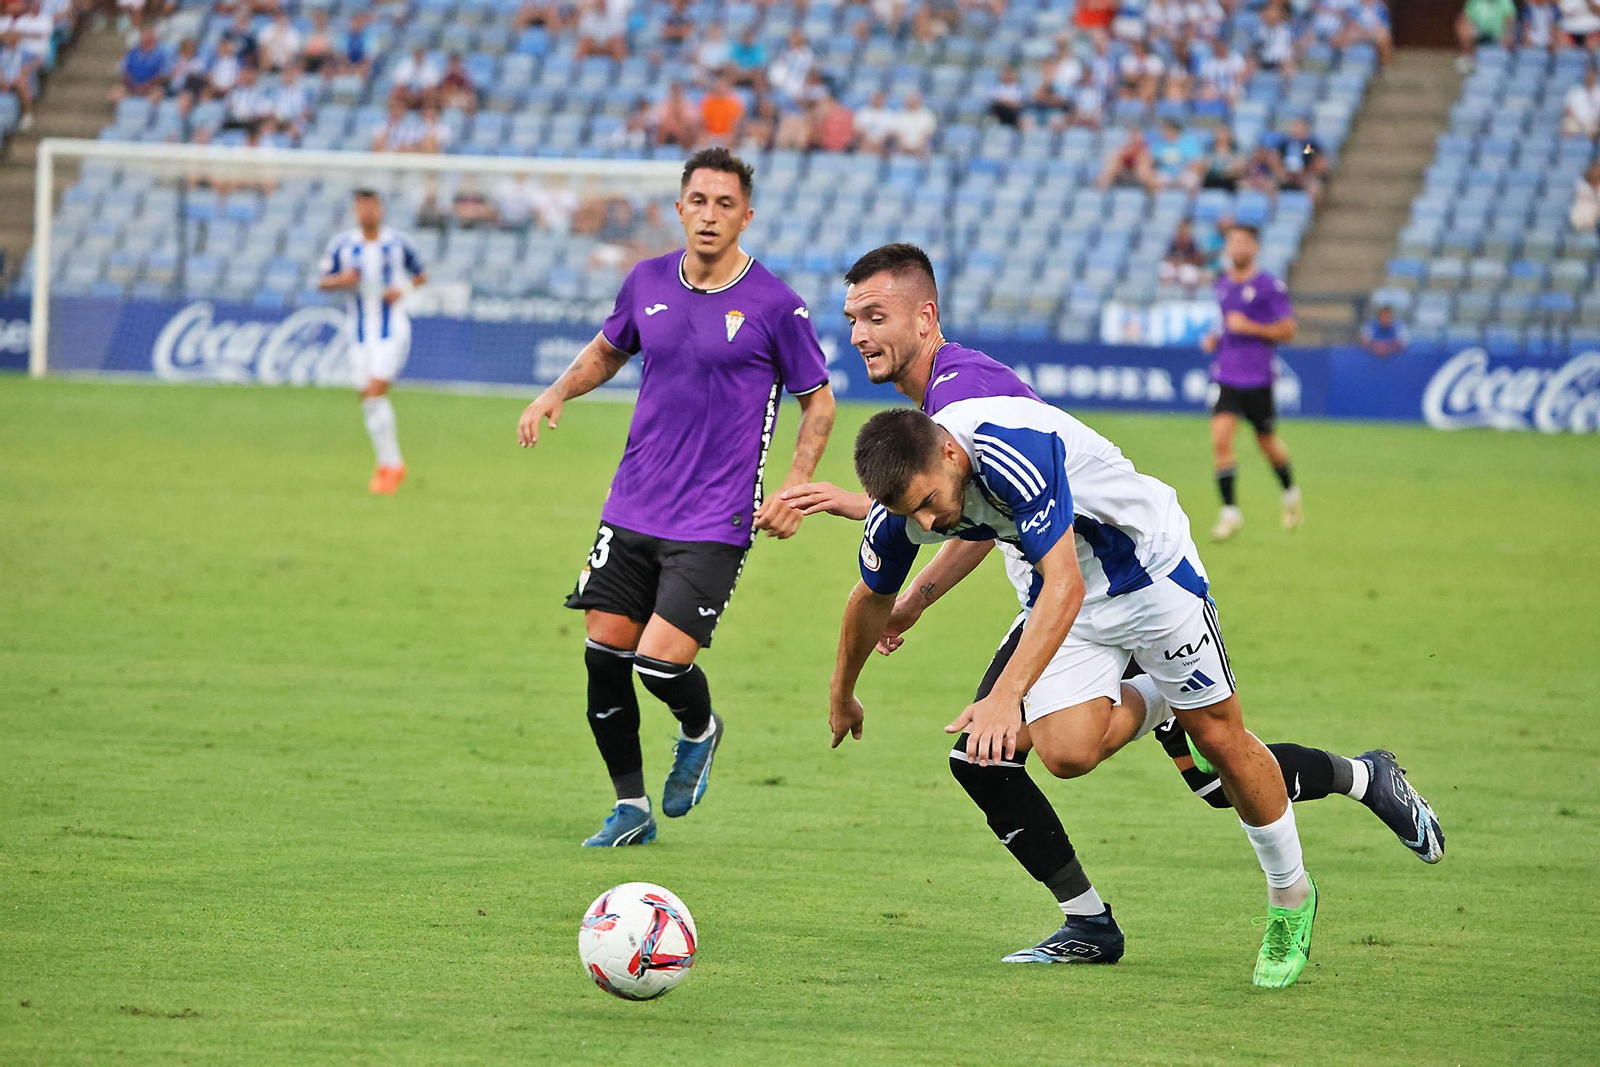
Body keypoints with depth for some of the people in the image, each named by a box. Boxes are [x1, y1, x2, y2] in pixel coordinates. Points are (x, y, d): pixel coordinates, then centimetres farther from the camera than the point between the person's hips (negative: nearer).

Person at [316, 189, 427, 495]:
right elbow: (323, 282, 9)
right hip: (360, 331, 4)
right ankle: (390, 462, 18)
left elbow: (421, 275, 11)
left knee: (375, 393, -17)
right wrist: (342, 281, -13)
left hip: (392, 330, -4)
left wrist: (403, 289, -8)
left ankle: (391, 464, -9)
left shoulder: (398, 243, -1)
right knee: (368, 400, 3)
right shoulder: (341, 245, 3)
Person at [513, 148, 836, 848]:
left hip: (714, 524, -5)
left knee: (660, 662, -15)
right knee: (604, 656, 1)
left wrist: (793, 493, -8)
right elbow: (608, 349, 23)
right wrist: (558, 393, 4)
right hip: (632, 512, 5)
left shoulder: (774, 305, -8)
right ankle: (631, 808, 18)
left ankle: (699, 732, 22)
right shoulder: (647, 283, 4)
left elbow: (818, 402, 2)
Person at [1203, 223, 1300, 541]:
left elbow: (1288, 331, -7)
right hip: (1225, 376, 4)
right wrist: (1216, 338, 6)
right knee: (1220, 440, -14)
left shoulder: (1270, 286, -8)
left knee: (1267, 442, 11)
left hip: (1257, 379, -4)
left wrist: (1249, 327, -18)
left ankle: (1291, 494, 39)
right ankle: (1230, 512, -9)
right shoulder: (1222, 284, 10)